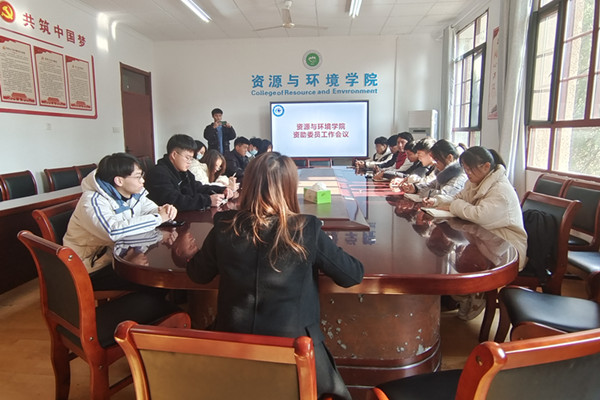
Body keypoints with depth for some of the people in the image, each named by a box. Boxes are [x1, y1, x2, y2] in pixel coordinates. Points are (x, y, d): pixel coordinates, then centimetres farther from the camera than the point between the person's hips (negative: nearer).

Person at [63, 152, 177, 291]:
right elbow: (113, 231, -39)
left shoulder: (134, 193, 0)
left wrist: (163, 211, -16)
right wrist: (158, 218, -33)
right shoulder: (93, 201, -24)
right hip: (93, 269, -7)